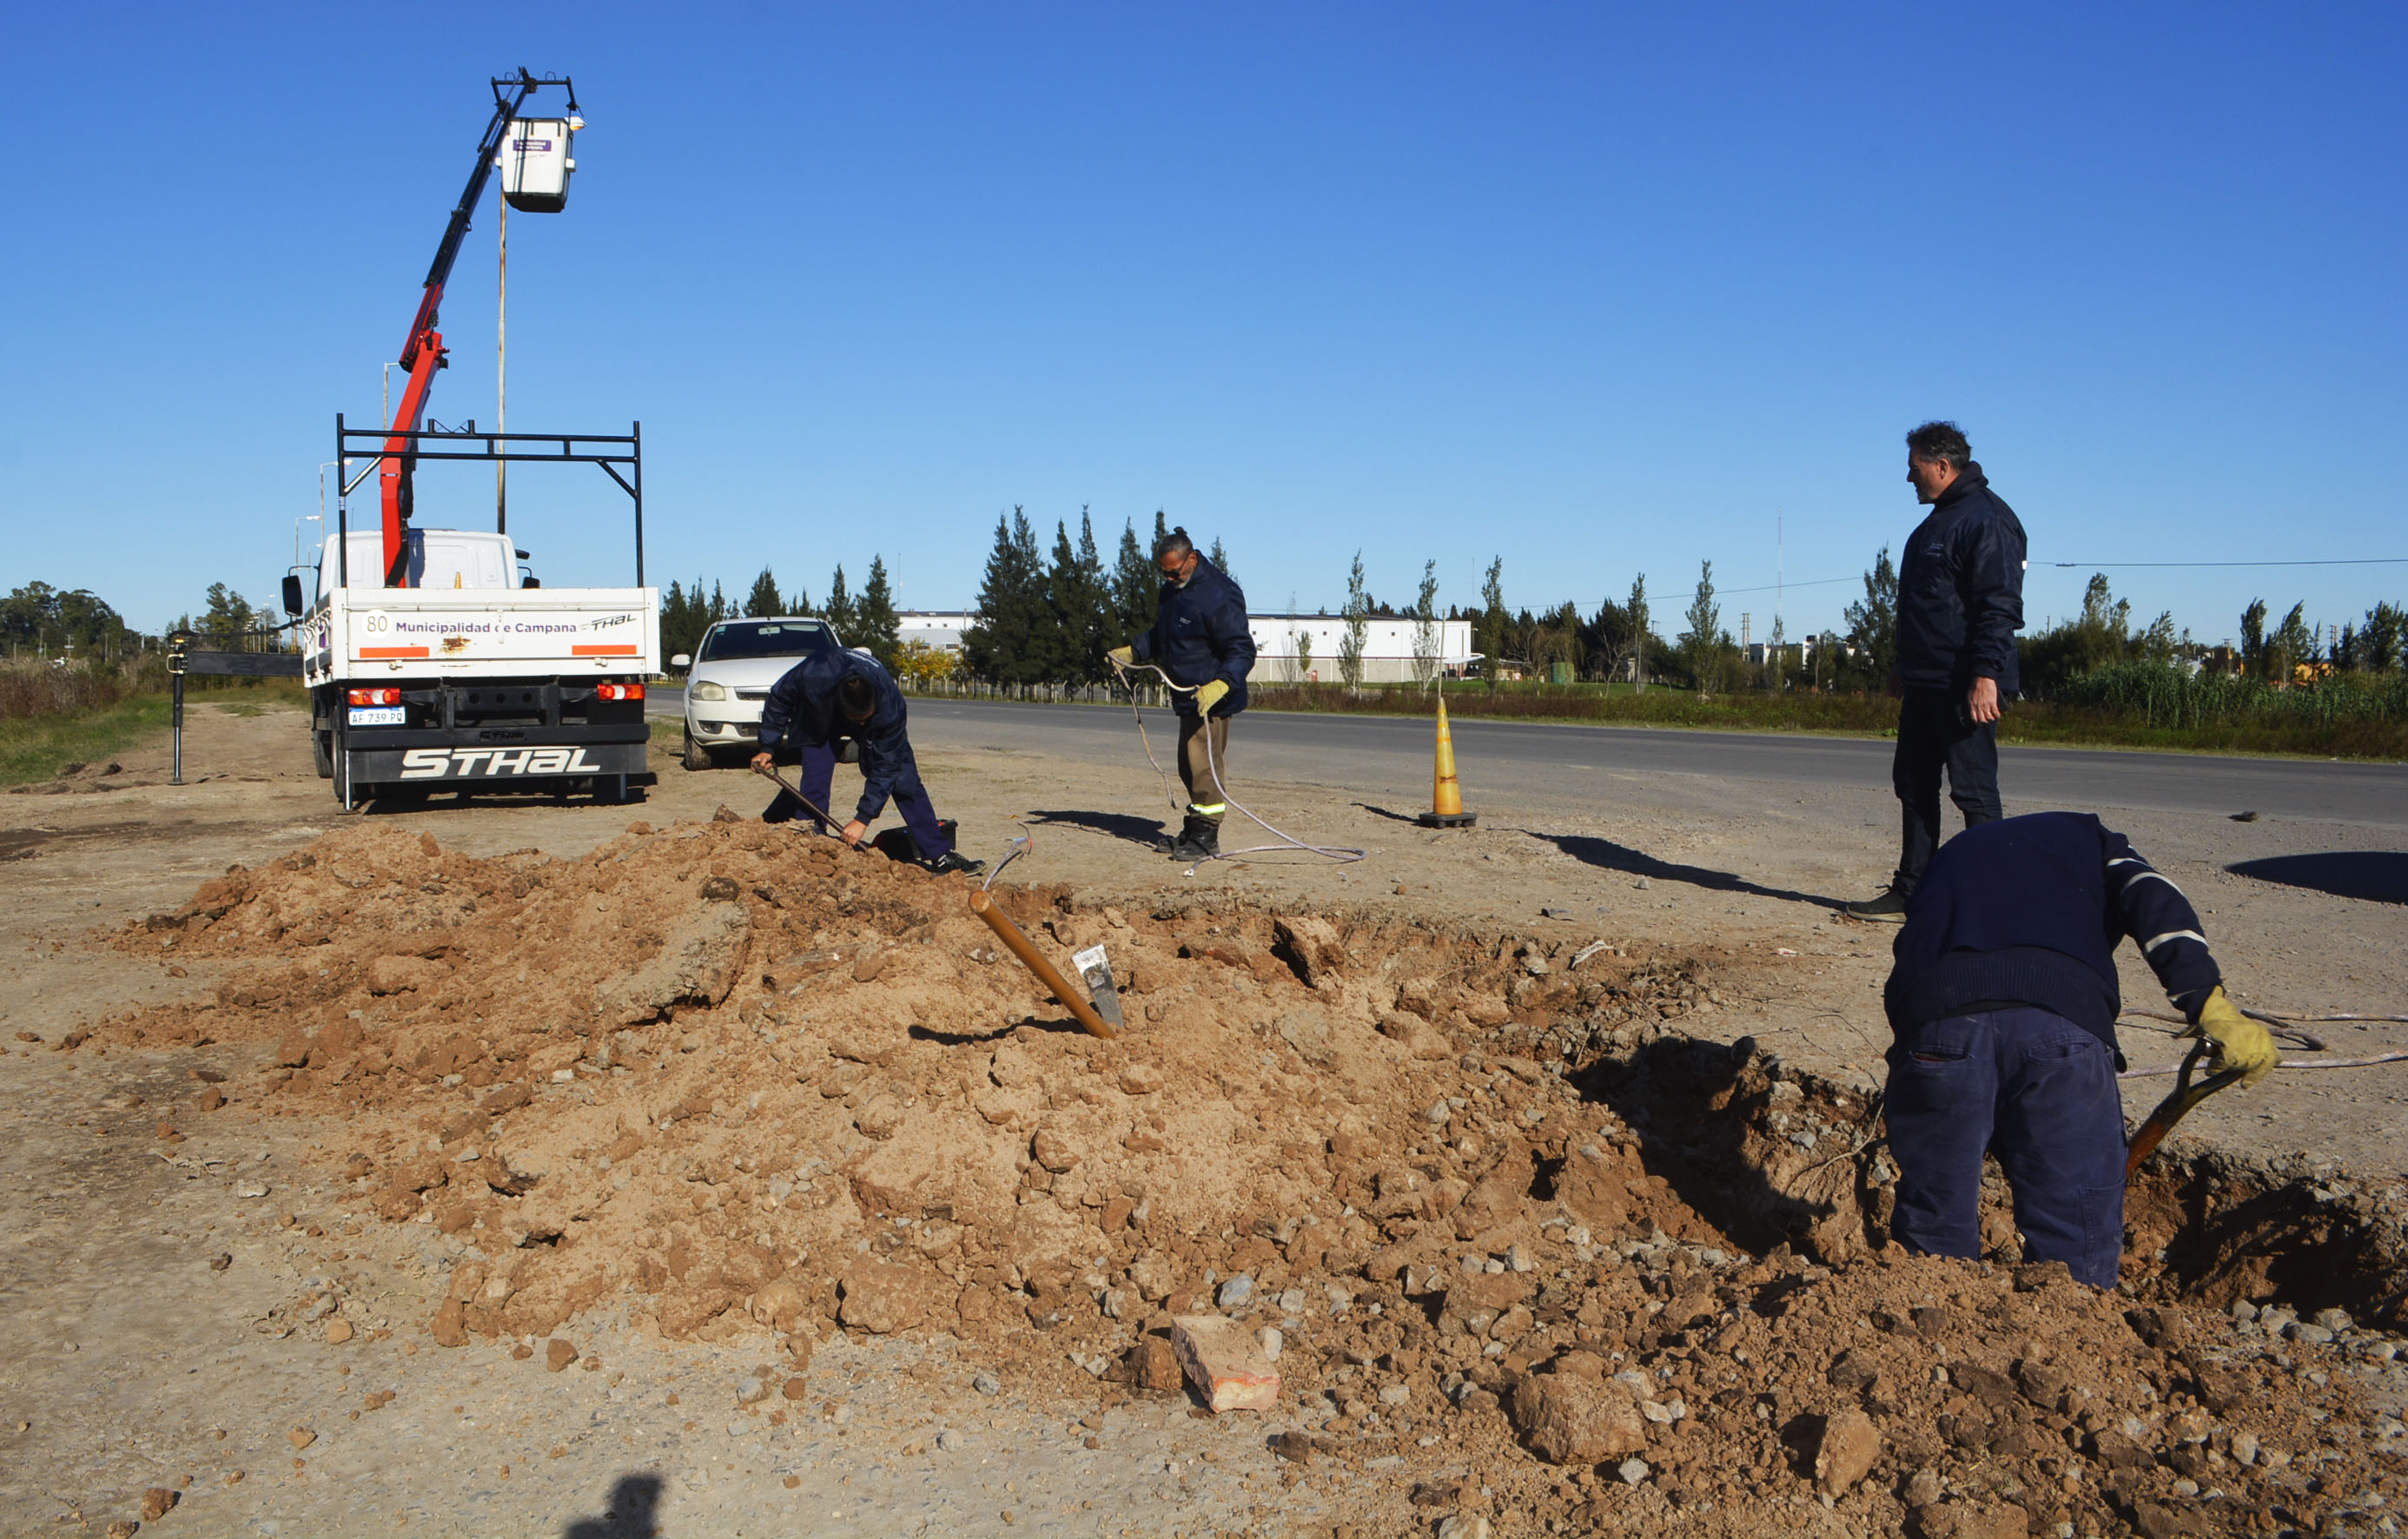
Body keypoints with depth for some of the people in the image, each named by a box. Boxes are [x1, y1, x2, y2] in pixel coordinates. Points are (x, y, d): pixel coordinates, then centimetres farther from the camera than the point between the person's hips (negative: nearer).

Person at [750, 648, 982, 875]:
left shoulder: (890, 705, -39)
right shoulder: (813, 677, -41)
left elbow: (884, 767, -30)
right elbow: (778, 699, -17)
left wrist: (863, 818, -31)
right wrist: (767, 748, -14)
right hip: (819, 717, 0)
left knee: (905, 778, -8)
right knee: (815, 780, -21)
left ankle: (938, 855, -4)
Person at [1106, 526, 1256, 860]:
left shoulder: (1219, 595, -20)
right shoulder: (1172, 589, 10)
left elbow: (1243, 651, -22)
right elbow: (1160, 636, 27)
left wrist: (1219, 686, -35)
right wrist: (1131, 652, 13)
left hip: (1212, 699, -10)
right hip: (1188, 696, 10)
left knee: (1203, 765, -10)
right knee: (1189, 766, 16)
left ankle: (1206, 839, -5)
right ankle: (1194, 830, 26)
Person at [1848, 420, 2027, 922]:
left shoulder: (1986, 520, -13)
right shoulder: (1938, 521, 19)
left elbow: (2000, 607, -20)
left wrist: (1986, 674, -27)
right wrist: (1906, 665, 26)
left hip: (1965, 687, -10)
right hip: (1926, 684, 11)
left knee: (1974, 791, -6)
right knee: (1913, 784, 12)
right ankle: (1911, 893, 19)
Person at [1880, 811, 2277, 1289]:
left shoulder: (1949, 855, 40)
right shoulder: (2089, 837, 32)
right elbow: (2151, 896, 9)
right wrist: (2209, 1002, -2)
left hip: (1935, 1013, 2)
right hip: (2062, 1013, -2)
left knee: (1932, 1239, 17)